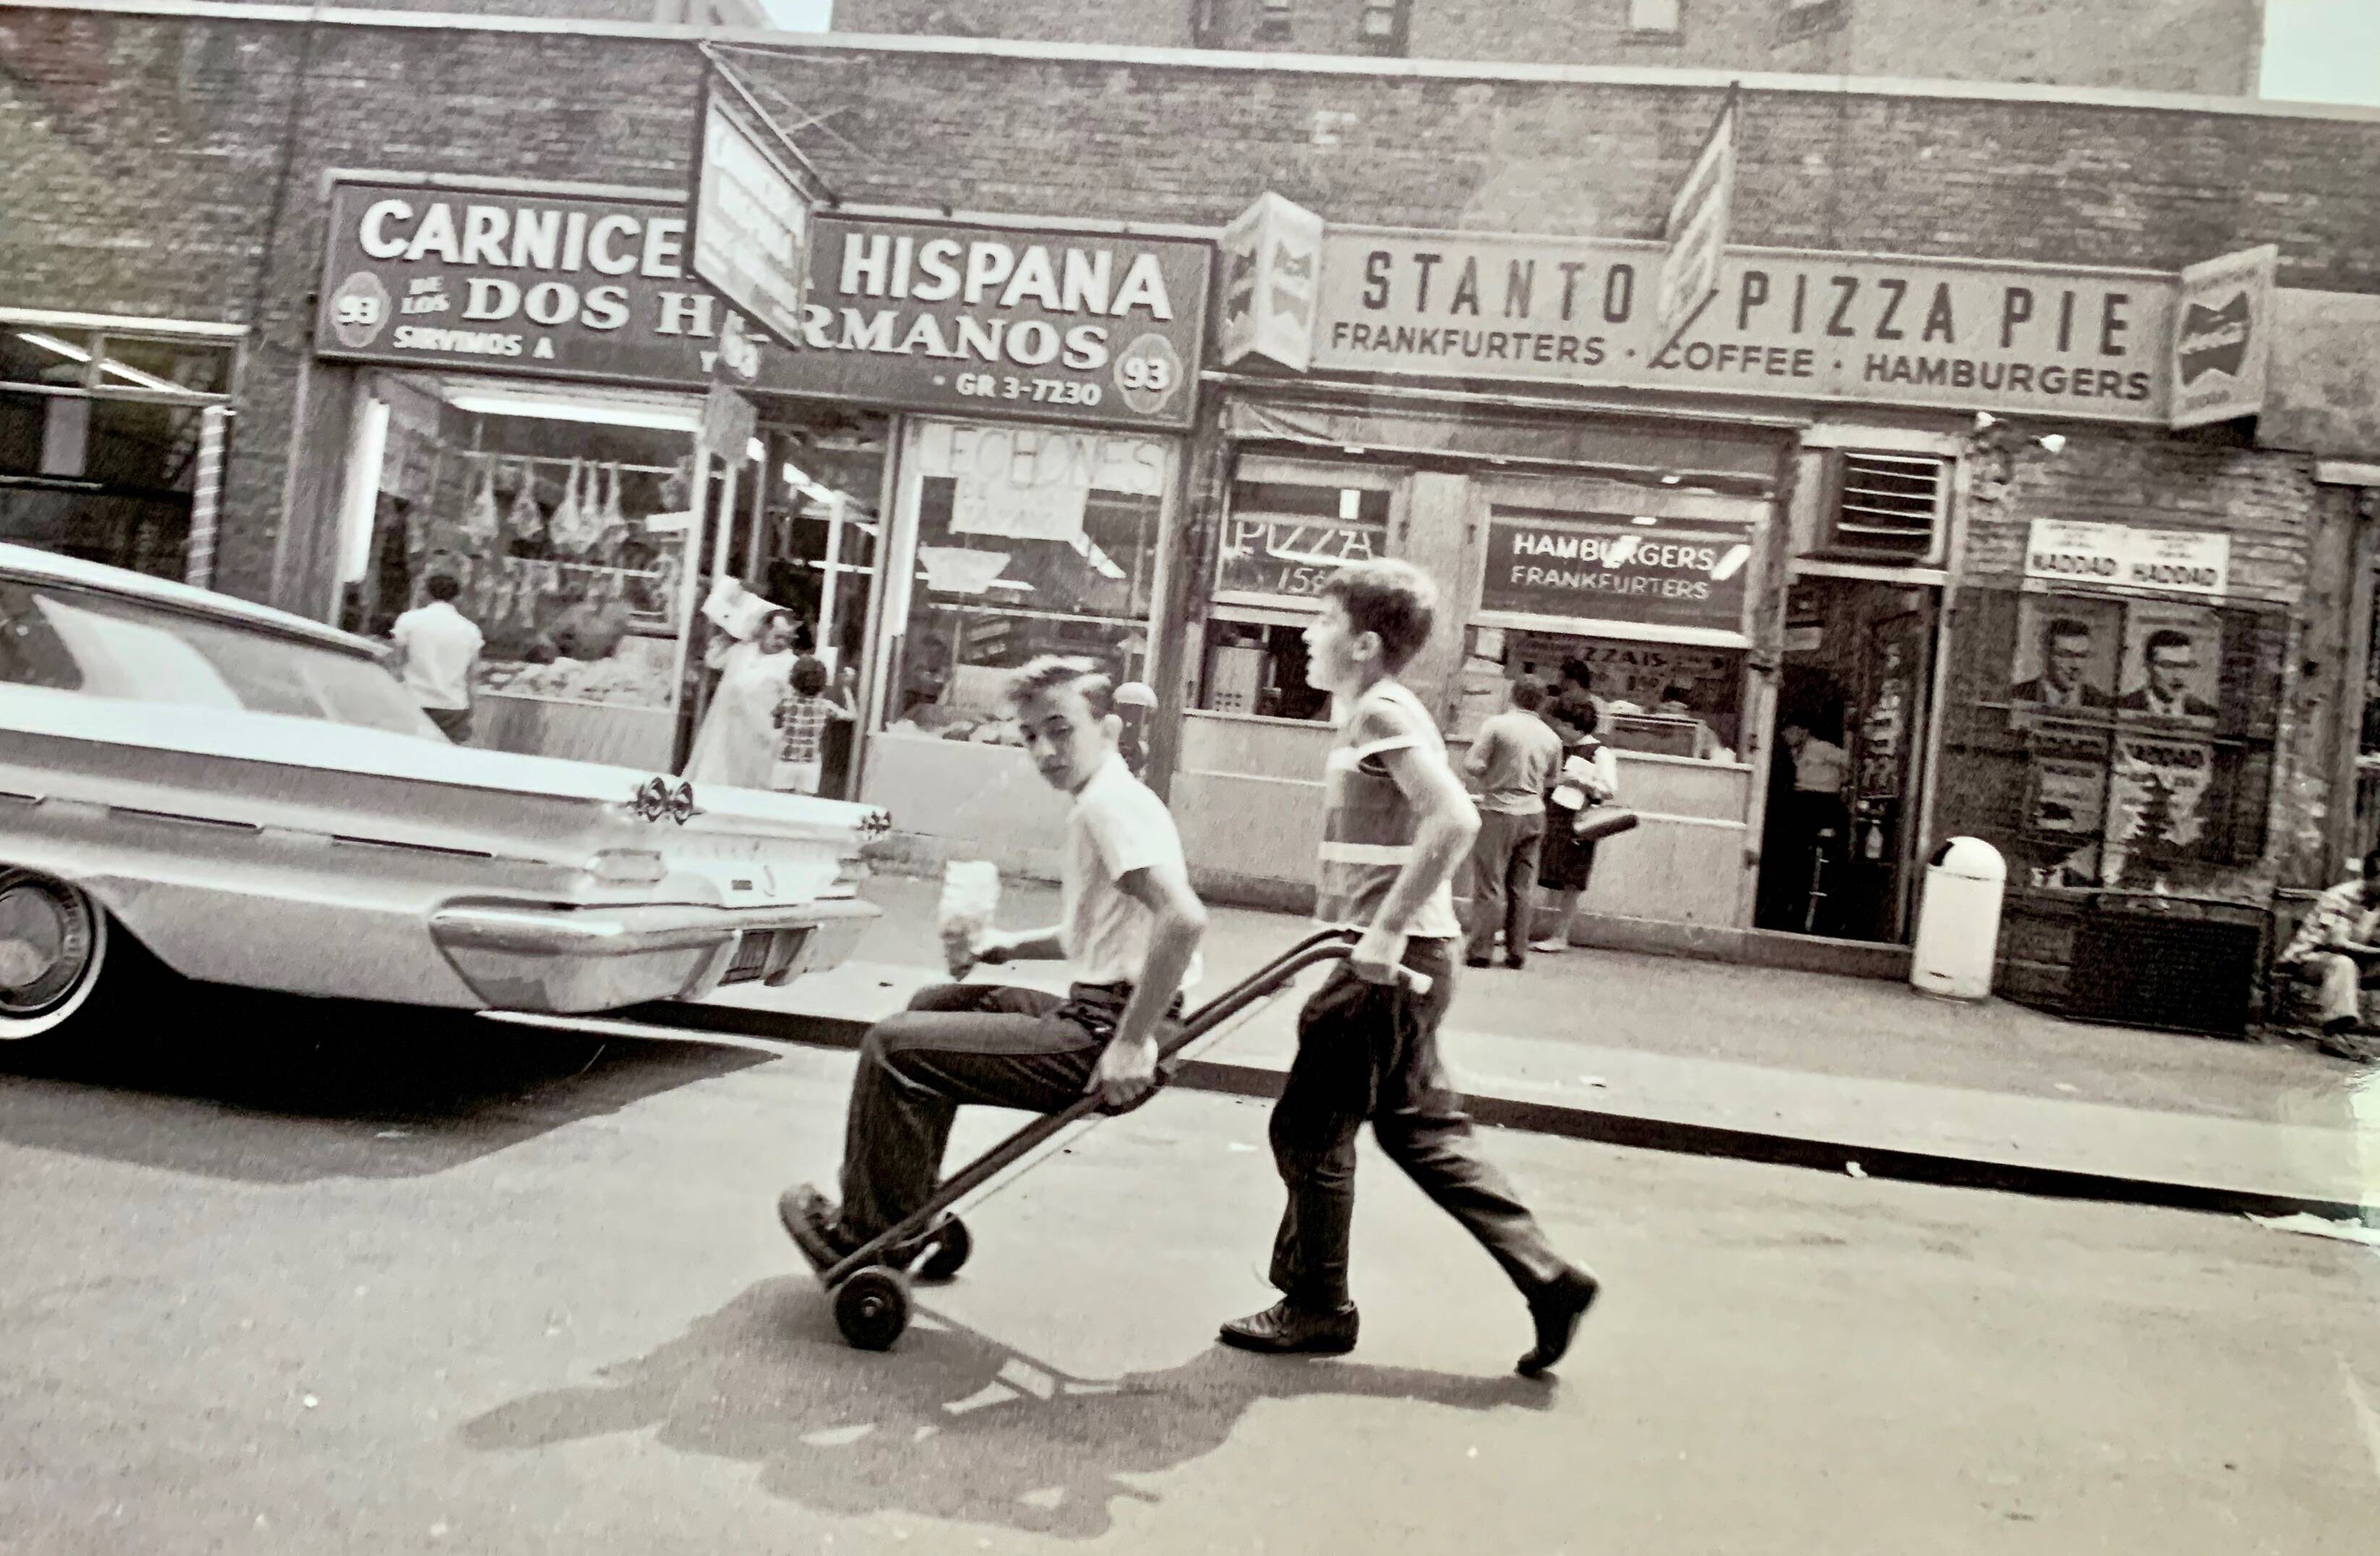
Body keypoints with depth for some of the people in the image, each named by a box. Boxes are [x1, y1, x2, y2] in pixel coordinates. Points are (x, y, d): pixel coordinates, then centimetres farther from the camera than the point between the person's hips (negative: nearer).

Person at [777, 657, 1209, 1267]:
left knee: (893, 1046, -7)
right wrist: (1013, 945, 16)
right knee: (938, 1004, 24)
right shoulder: (1107, 801, 15)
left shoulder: (1109, 804, -16)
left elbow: (1184, 918, -31)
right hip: (1098, 1015, 11)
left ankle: (865, 1239, 10)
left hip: (1104, 1036, -11)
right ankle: (907, 1213, 29)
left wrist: (1132, 1042, -28)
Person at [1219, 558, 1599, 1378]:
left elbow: (1454, 817, -27)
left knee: (1310, 1129, 3)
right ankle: (1548, 1278, 20)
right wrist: (1346, 926, 17)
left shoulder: (1382, 711, -14)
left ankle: (1314, 1307, 19)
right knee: (1420, 1127, 16)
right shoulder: (1373, 712, 17)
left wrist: (1385, 931, -27)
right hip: (1394, 959, 10)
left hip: (1390, 961, -10)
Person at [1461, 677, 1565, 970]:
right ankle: (1517, 952, 12)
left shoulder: (1497, 724, -9)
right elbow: (1551, 780, 13)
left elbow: (1472, 765, -14)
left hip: (1498, 811, -4)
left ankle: (1479, 951, 2)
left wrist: (1491, 775, 6)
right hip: (1534, 814, 4)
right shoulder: (1551, 737, 5)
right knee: (1523, 887, 9)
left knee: (1489, 885, 0)